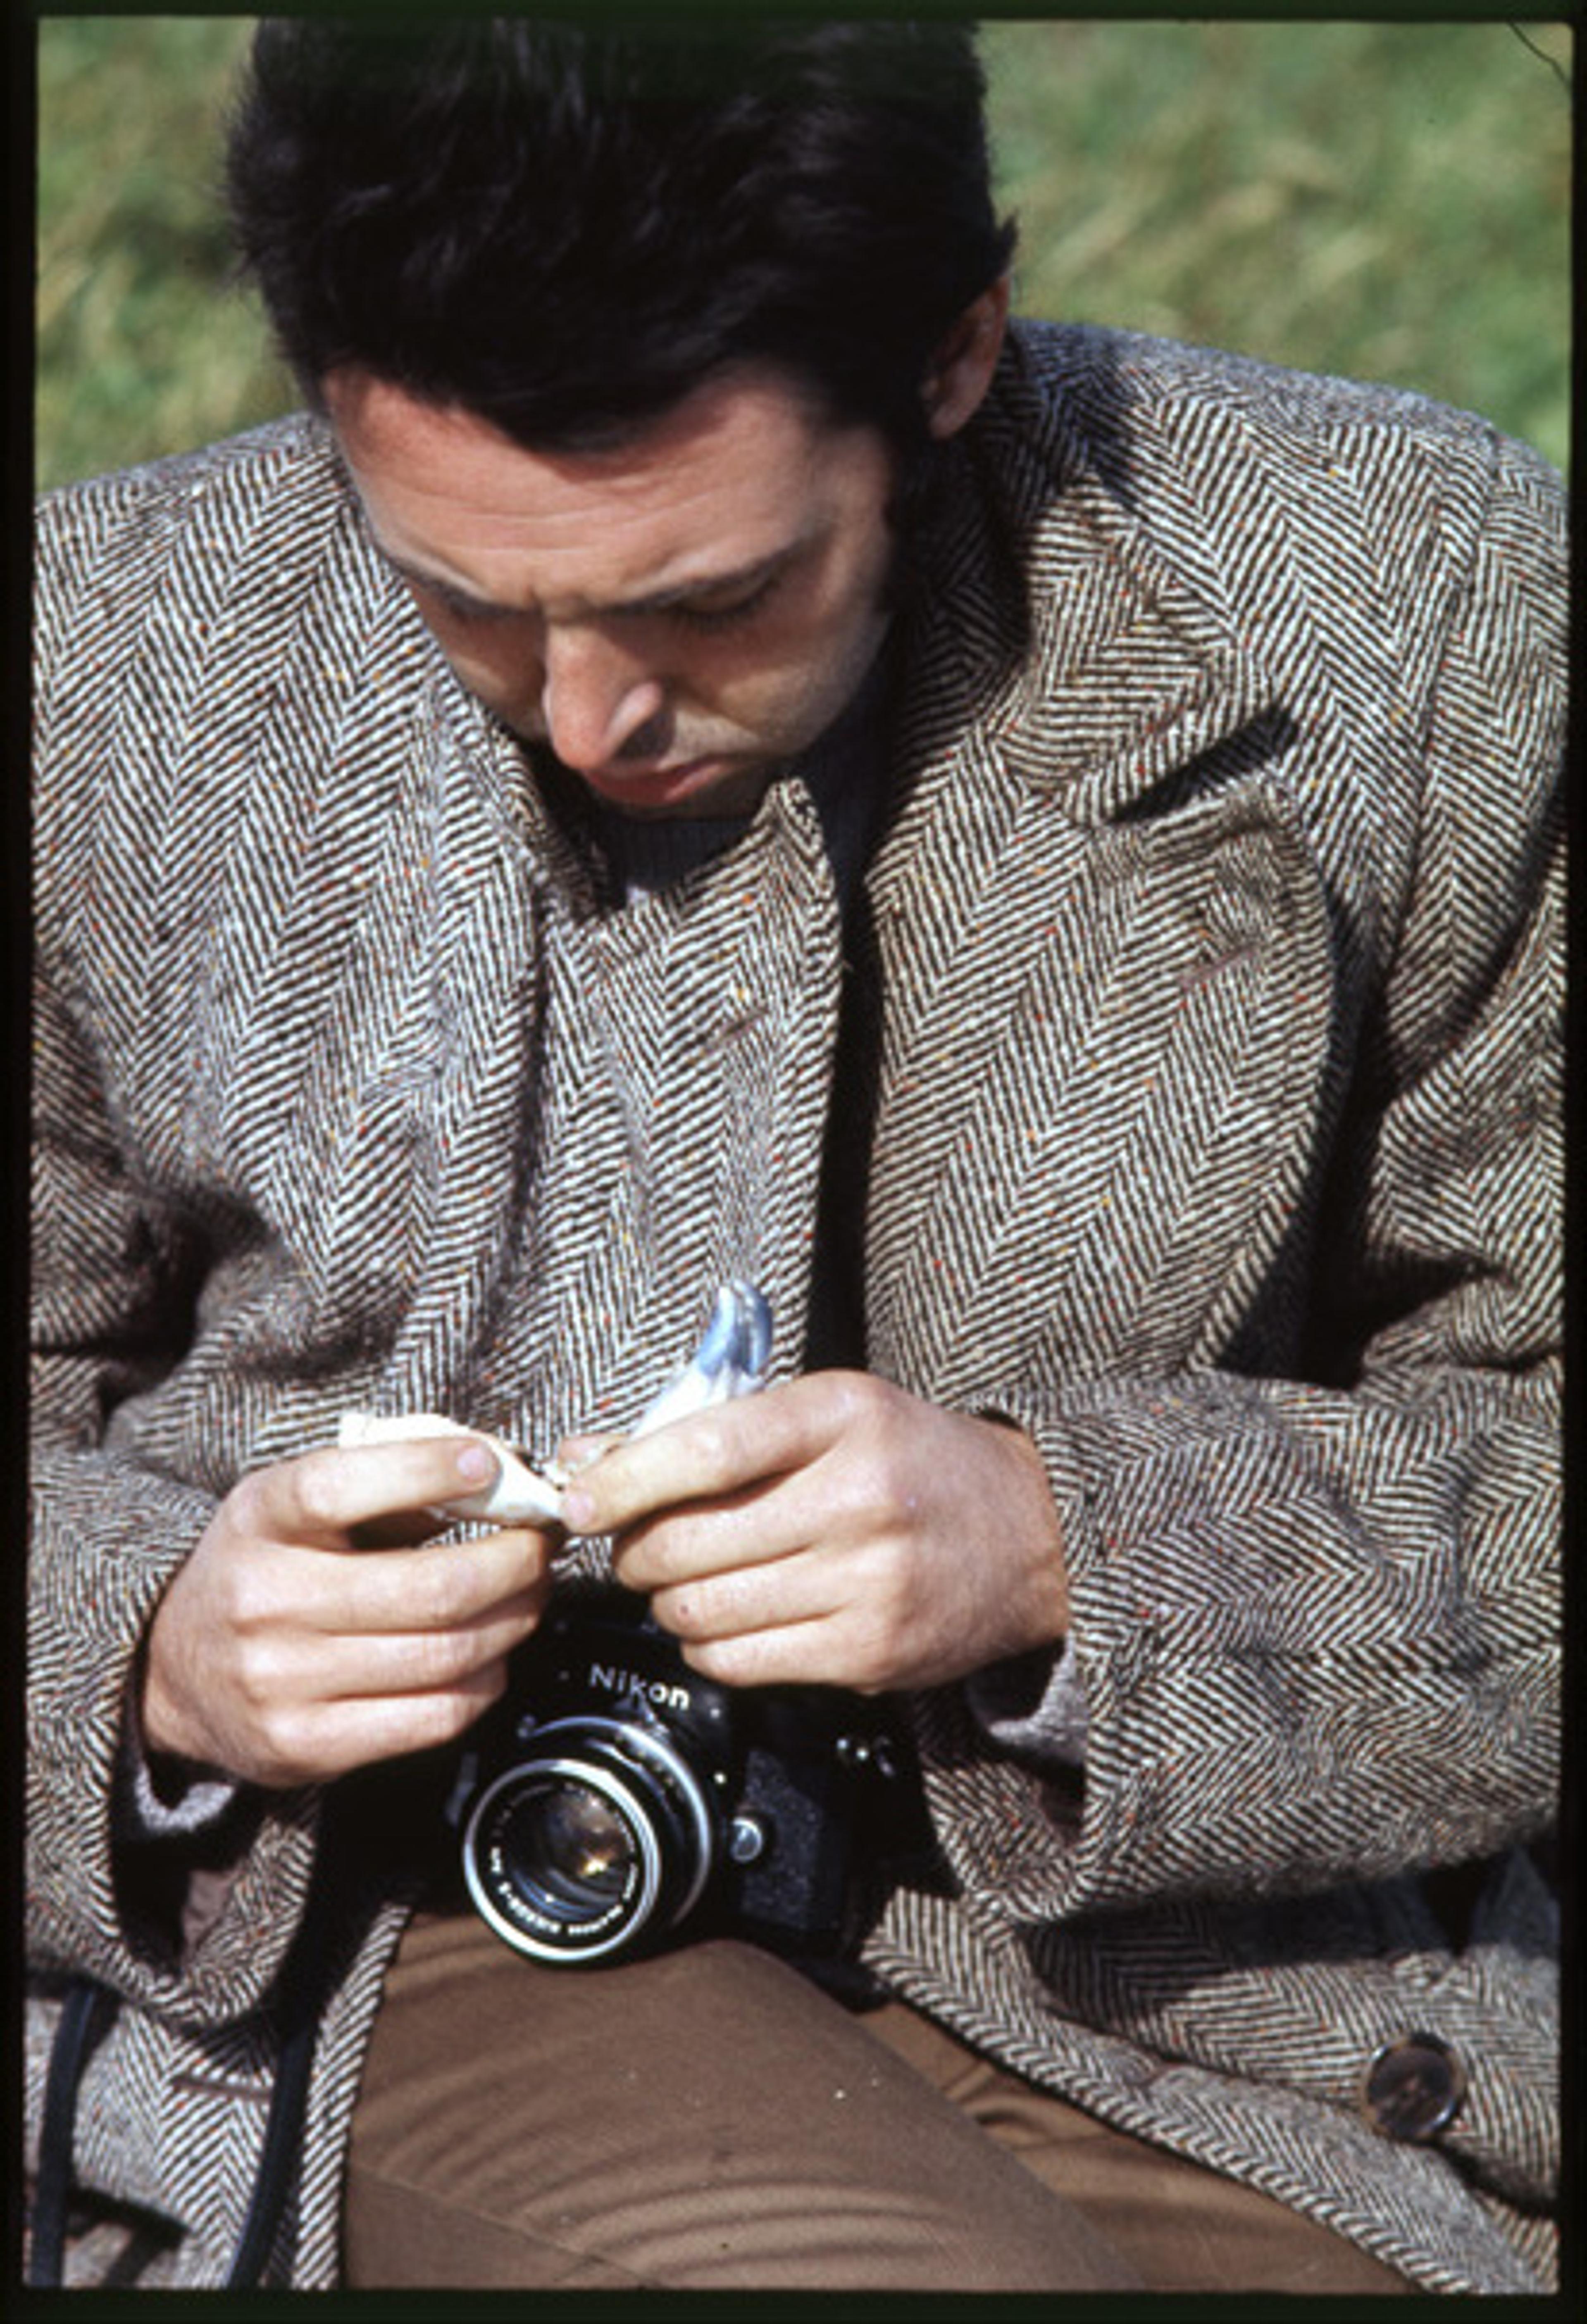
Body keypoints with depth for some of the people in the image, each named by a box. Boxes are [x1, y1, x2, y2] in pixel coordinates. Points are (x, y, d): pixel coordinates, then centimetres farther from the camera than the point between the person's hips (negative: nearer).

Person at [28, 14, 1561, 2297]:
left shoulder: (1423, 622, -5)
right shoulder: (106, 681, -2)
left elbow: (1536, 1456, -1)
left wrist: (1066, 1549, -18)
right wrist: (158, 1652, -15)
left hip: (1193, 1964, 1)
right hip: (398, 1916, -1)